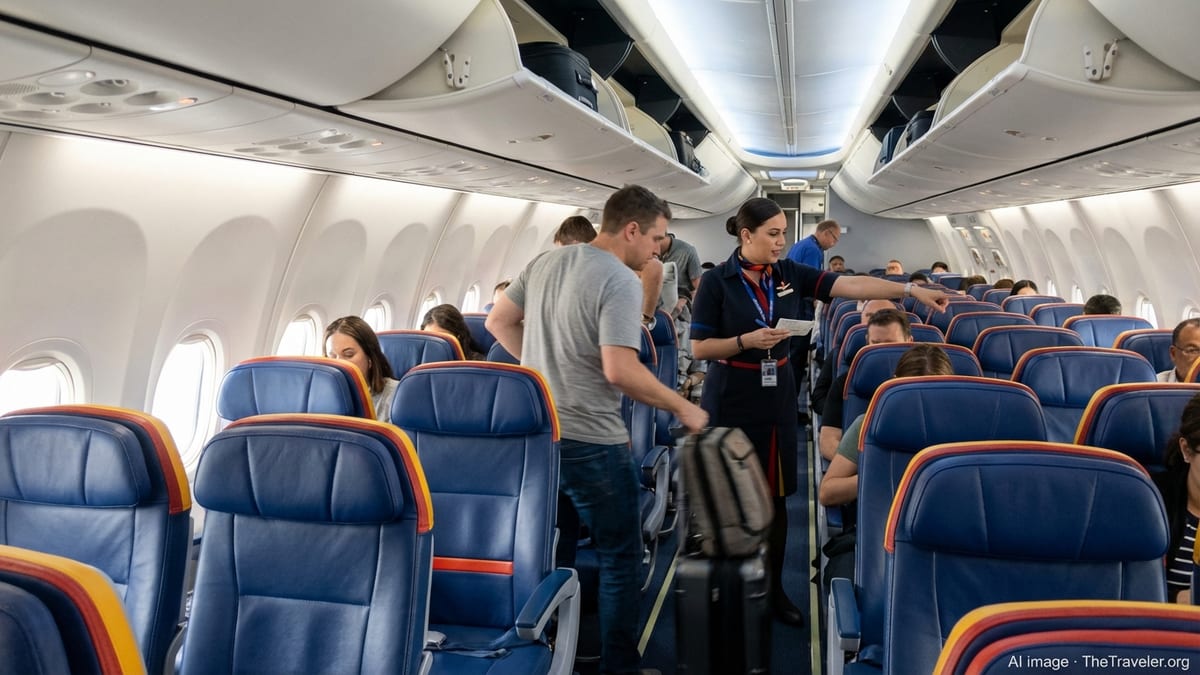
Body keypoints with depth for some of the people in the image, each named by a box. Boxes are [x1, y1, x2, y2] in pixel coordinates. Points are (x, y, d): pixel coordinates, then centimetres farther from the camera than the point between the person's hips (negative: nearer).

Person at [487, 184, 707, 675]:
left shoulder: (545, 262, 8)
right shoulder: (620, 280, -17)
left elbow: (498, 322, 15)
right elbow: (619, 370, -25)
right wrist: (682, 408, -14)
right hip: (590, 441, -8)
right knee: (619, 556, 8)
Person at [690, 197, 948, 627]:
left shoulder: (789, 273, 1)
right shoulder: (717, 281, -10)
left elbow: (850, 285, -7)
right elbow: (699, 347, -9)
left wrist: (912, 290, -16)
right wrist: (747, 340, -22)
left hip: (777, 395, 4)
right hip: (730, 397, -4)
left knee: (776, 493, 10)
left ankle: (774, 587, 25)